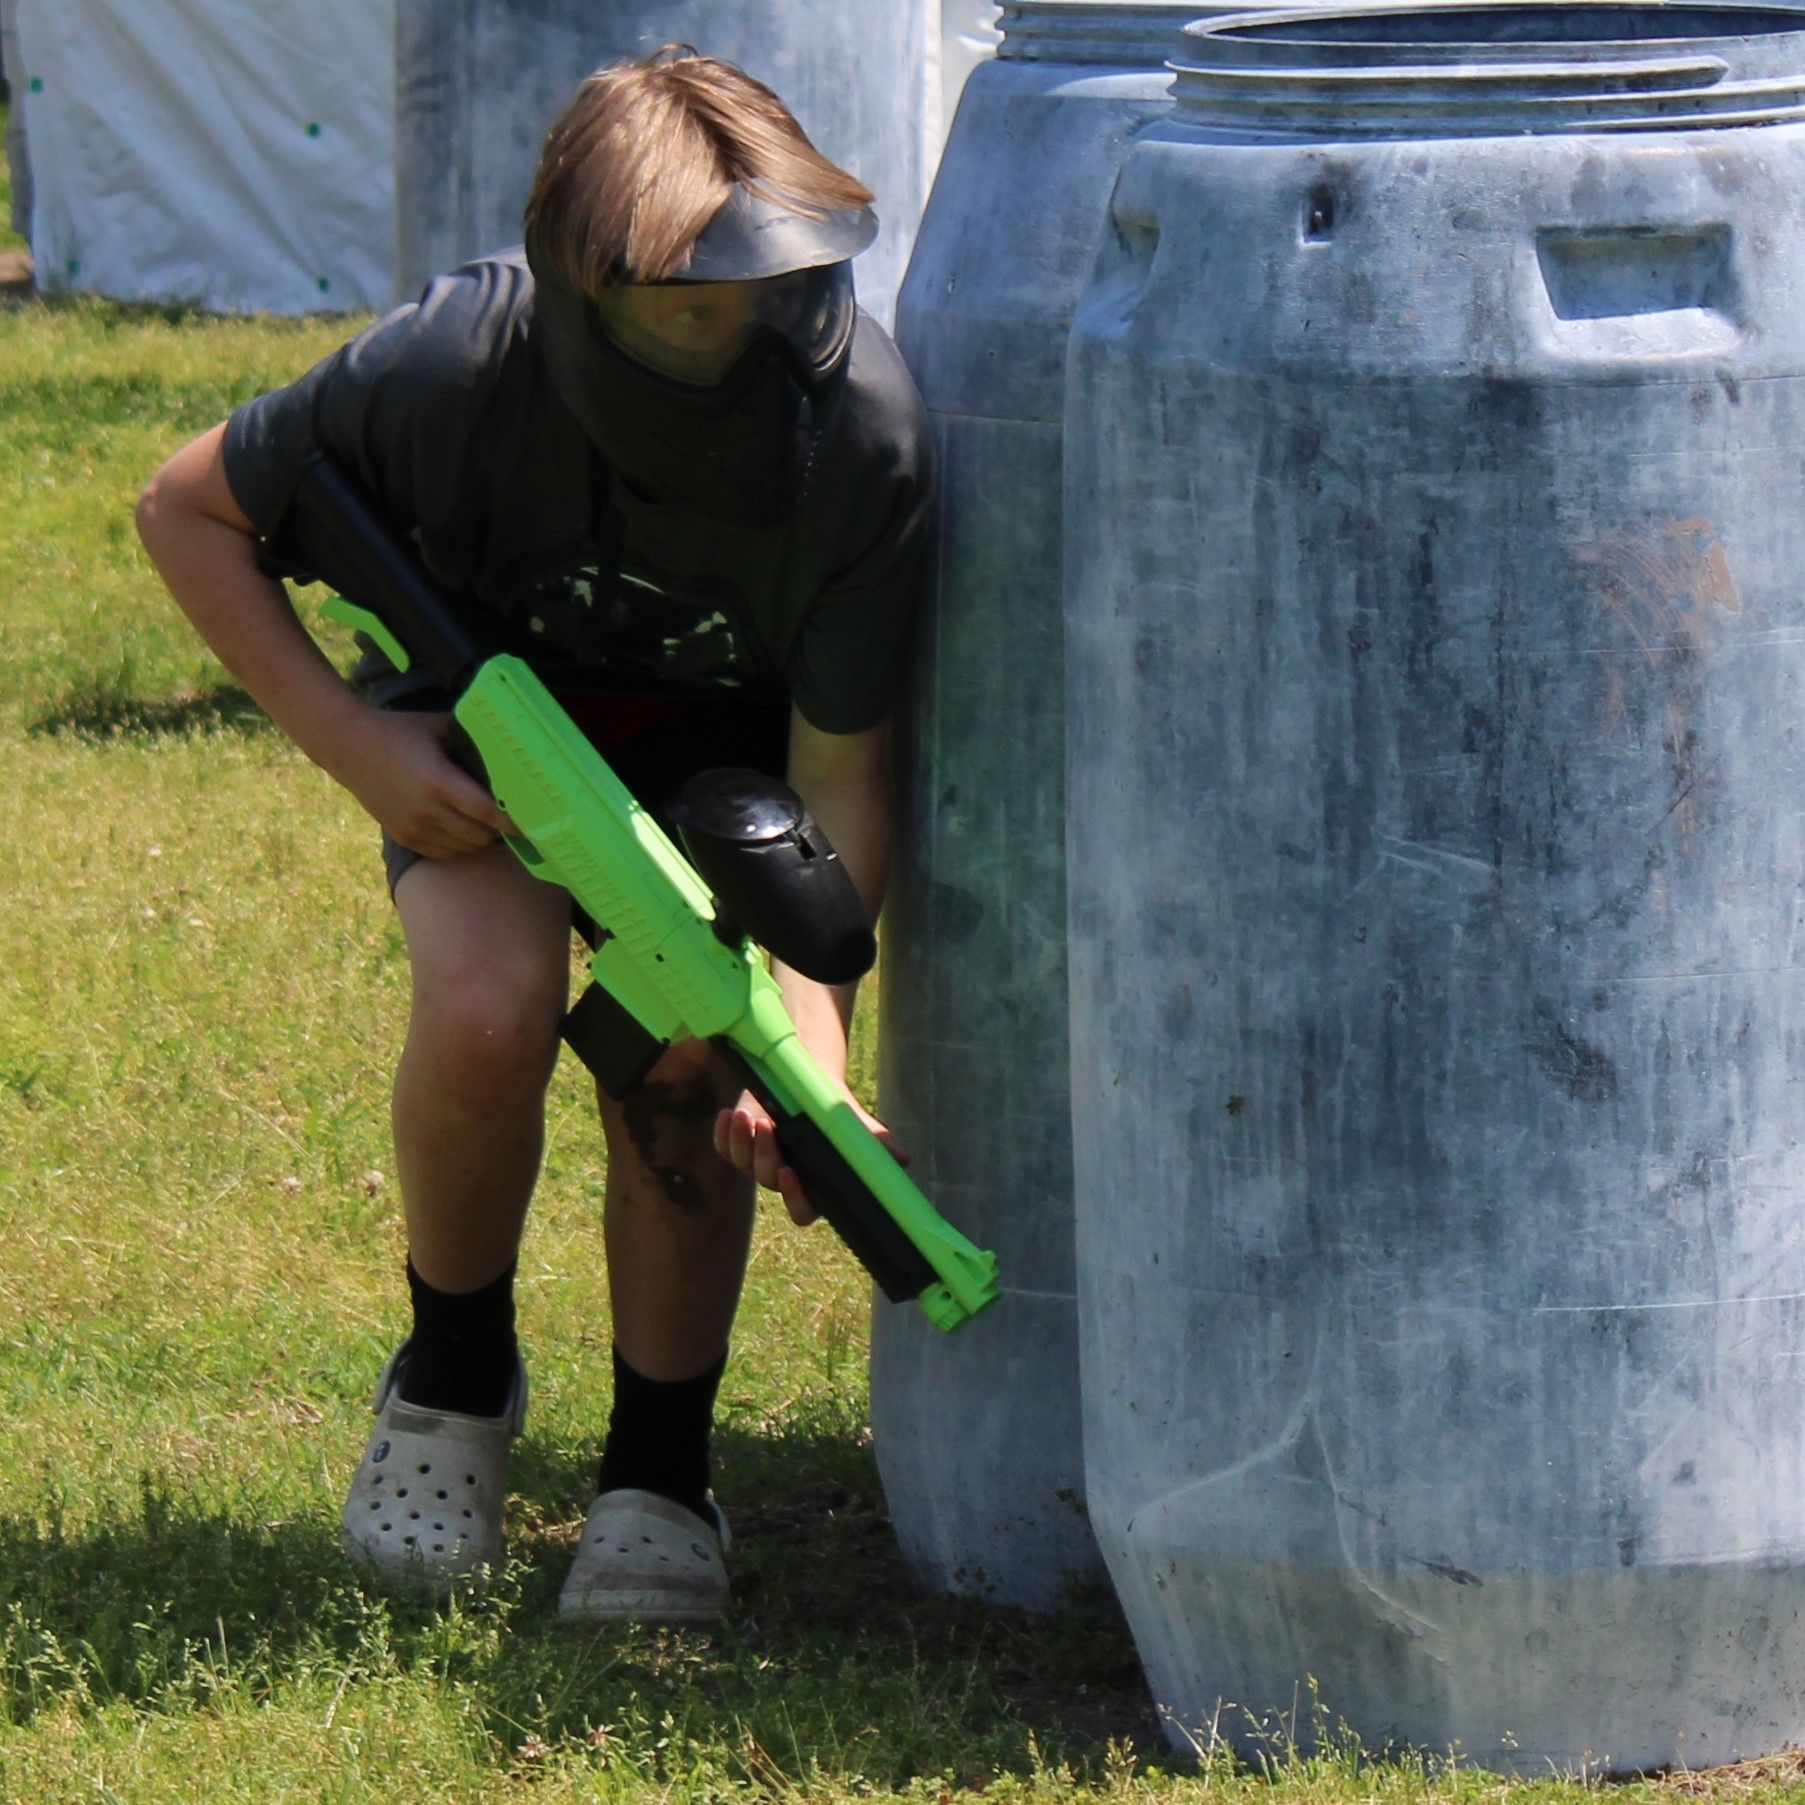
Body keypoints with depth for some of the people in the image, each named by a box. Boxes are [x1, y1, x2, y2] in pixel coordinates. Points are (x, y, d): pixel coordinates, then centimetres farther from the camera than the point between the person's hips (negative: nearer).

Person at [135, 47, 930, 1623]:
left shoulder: (863, 432, -33)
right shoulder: (453, 368, -35)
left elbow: (835, 780, -26)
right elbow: (187, 511, -16)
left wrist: (809, 1034, -40)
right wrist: (359, 750, -23)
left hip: (719, 741, 1)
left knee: (685, 1072, -16)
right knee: (491, 1008, -25)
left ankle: (659, 1470, 8)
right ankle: (454, 1377, 2)